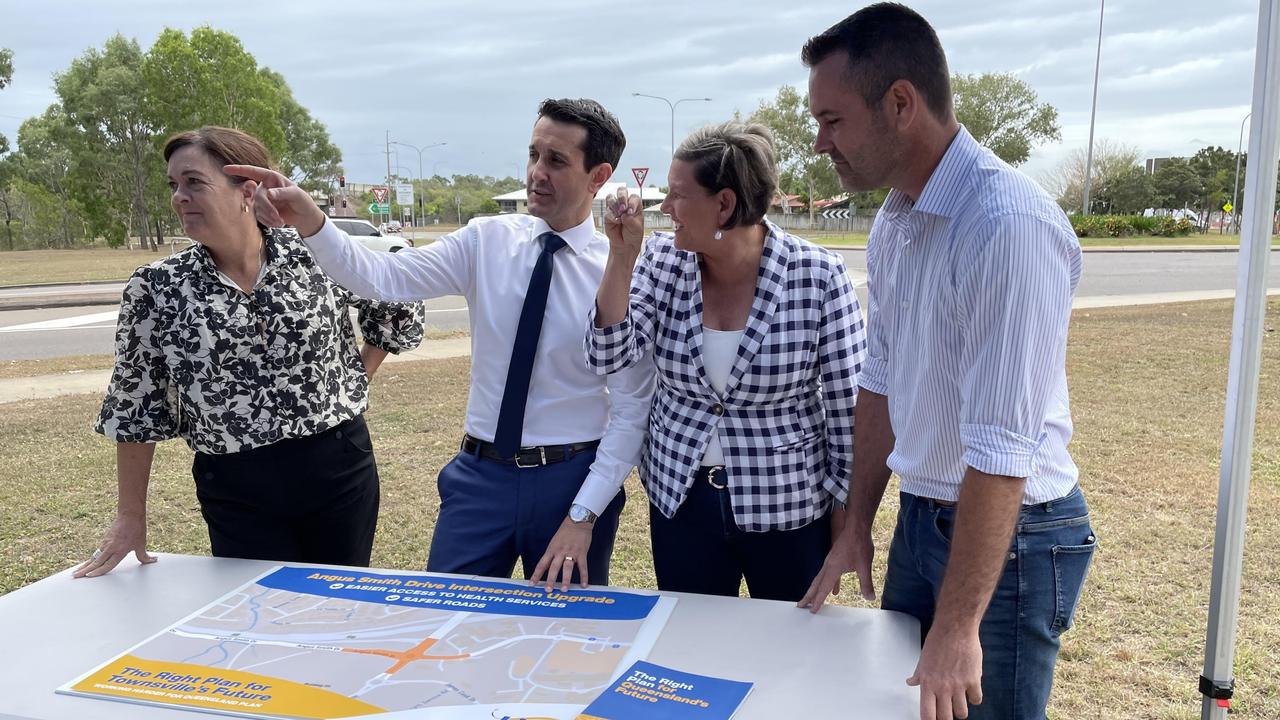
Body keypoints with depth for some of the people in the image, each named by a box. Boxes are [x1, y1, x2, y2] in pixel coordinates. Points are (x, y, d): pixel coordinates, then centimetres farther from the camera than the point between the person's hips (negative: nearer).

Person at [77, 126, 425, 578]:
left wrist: (353, 382, 5)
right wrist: (131, 516, 5)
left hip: (339, 470, 1)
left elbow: (400, 310, 8)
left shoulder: (317, 256, -6)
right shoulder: (156, 289, -5)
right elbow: (135, 406, 2)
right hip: (237, 493, 0)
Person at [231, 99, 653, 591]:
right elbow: (381, 278, -14)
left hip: (572, 479, -2)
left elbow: (632, 409, -10)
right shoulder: (487, 241, -2)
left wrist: (583, 516, -13)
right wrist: (308, 220, -30)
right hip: (481, 473, 2)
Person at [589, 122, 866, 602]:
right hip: (680, 499, 3)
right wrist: (622, 255, -20)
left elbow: (847, 403, -9)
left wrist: (845, 516, -4)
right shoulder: (662, 261, -6)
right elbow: (609, 357, -12)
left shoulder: (818, 276, -16)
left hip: (789, 506, -3)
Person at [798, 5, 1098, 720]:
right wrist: (858, 526, 15)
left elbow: (1001, 450, -27)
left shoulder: (1010, 225, -26)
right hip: (922, 517, 8)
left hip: (1009, 531, -7)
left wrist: (958, 629, -22)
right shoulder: (893, 222, 1)